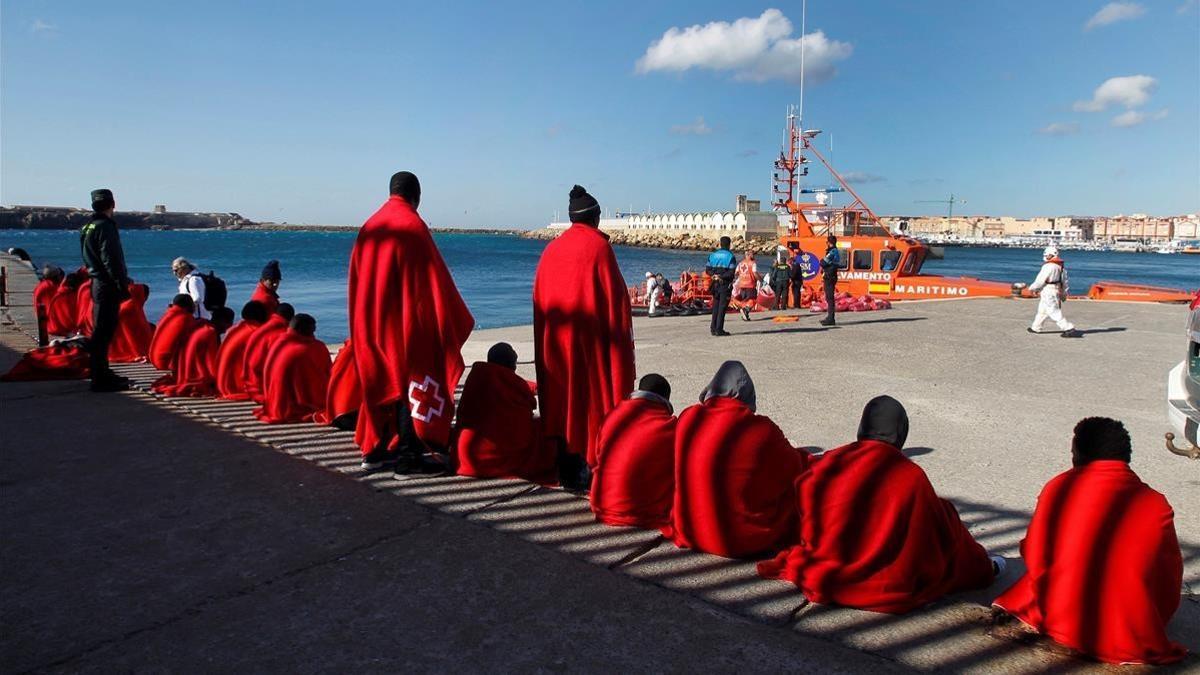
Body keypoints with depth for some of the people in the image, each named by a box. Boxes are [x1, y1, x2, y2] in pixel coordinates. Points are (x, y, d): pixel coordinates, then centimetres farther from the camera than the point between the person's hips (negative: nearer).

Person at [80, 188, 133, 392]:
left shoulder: (89, 226, 17)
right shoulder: (104, 226, -12)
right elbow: (111, 260, -19)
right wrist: (123, 284, -17)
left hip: (98, 282, 10)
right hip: (107, 285, -10)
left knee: (103, 331, 16)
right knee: (103, 332, -7)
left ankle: (102, 373, 25)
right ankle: (101, 379, -4)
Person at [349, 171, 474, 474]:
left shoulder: (369, 227, 9)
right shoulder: (413, 226, -11)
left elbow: (358, 280, 13)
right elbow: (435, 278, -12)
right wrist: (457, 319, -3)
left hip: (372, 321, 7)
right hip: (407, 321, -7)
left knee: (383, 381, 15)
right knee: (409, 382, -1)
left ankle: (375, 450, 21)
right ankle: (408, 456, 1)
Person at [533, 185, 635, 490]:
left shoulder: (551, 249, 8)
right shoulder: (598, 246, -7)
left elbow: (540, 299, 11)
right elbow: (615, 295, -9)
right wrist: (621, 333, 0)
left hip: (555, 341, 5)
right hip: (590, 339, -5)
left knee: (561, 397, 10)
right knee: (592, 397, 2)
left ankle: (565, 472, 16)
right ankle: (587, 471, 3)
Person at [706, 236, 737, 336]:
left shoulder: (713, 255, 8)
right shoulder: (730, 256, -8)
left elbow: (707, 269, 6)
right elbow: (731, 272, -16)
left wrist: (714, 275, -5)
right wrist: (721, 276, -10)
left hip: (715, 283, 5)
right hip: (725, 284, -5)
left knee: (715, 306, 14)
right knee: (722, 307, -1)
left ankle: (713, 328, 14)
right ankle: (719, 329, -3)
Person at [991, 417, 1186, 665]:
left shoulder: (1058, 488, -8)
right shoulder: (1155, 505, -7)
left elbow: (1034, 558, -4)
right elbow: (1169, 582, 0)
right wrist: (1155, 622, 19)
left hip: (1060, 623, -1)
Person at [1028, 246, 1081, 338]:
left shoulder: (1049, 266, -20)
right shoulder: (1061, 265, 9)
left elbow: (1040, 280, -16)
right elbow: (1064, 281, 14)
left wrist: (1032, 288, -1)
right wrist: (1064, 293, 20)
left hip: (1048, 292, -10)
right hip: (1057, 291, 10)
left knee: (1055, 313, -6)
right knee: (1042, 310, 20)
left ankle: (1069, 329, -8)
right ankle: (1036, 328, 30)